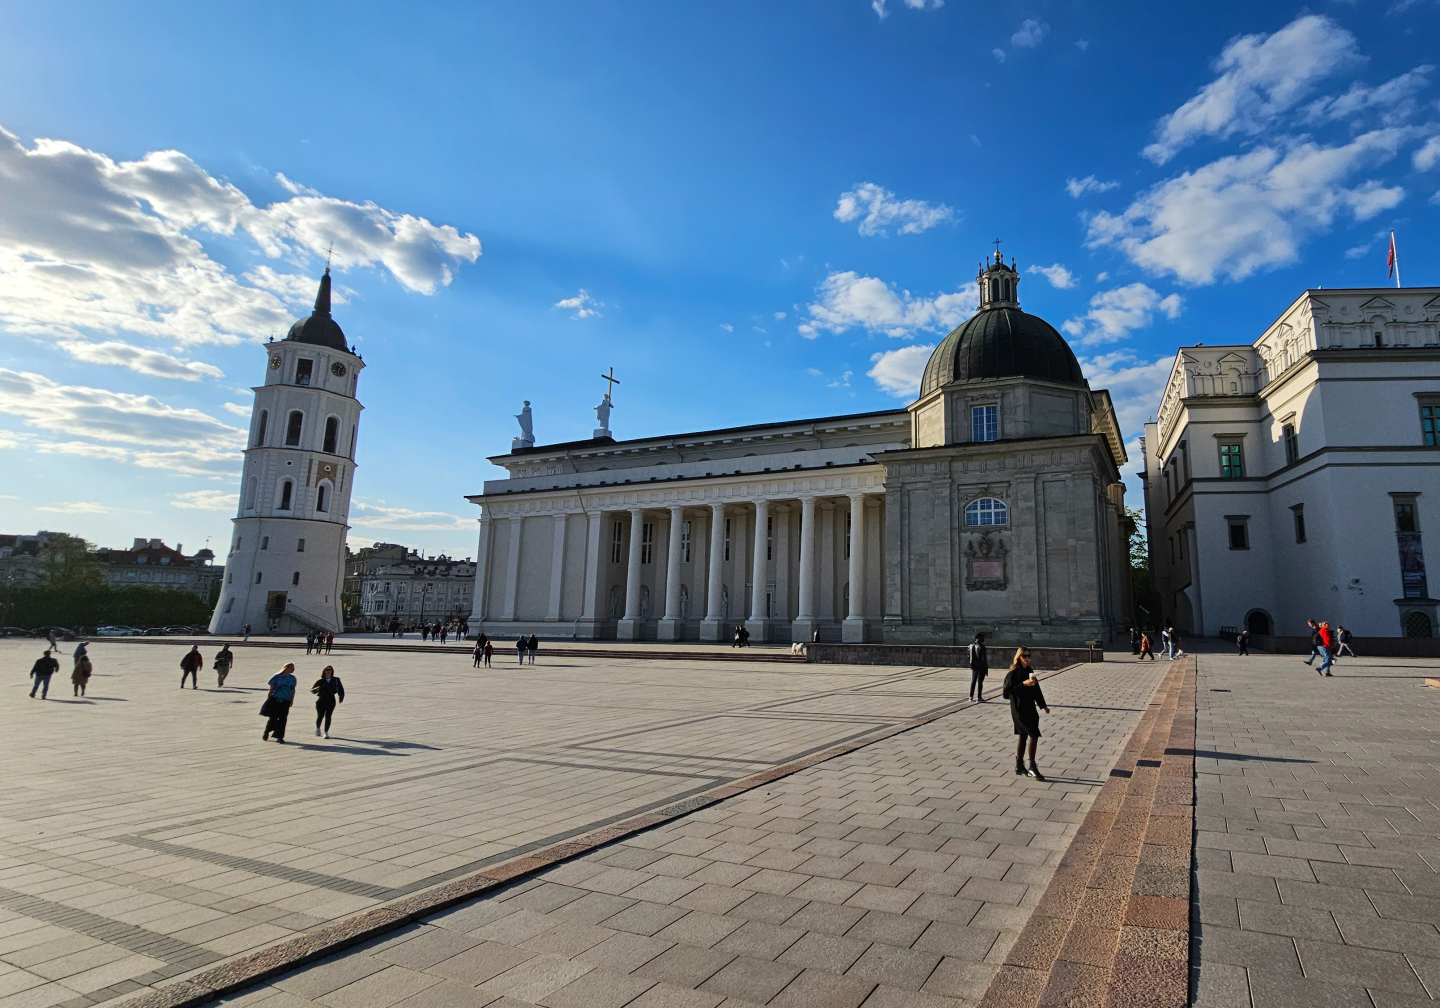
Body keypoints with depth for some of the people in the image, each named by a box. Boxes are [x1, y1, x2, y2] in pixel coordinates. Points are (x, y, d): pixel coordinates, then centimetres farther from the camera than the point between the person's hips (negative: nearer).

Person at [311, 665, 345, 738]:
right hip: (321, 700, 0)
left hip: (331, 701, 0)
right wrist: (316, 689, -20)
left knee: (328, 717, -7)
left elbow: (340, 689, 9)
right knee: (320, 716, 4)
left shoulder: (336, 680, 0)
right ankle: (318, 728, 33)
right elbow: (312, 690, 1)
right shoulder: (320, 681, -1)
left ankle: (326, 732, -1)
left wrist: (341, 697, -1)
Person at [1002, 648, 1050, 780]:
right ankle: (1032, 767, 0)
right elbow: (1006, 692, -19)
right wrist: (1023, 684, -25)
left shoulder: (1029, 671, 8)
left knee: (1023, 735, 14)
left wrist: (1043, 705, 18)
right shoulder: (1013, 674, -14)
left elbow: (1036, 689, 17)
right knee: (1034, 735, -10)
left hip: (1030, 708, 8)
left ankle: (1019, 766, 23)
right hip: (1019, 709, -7)